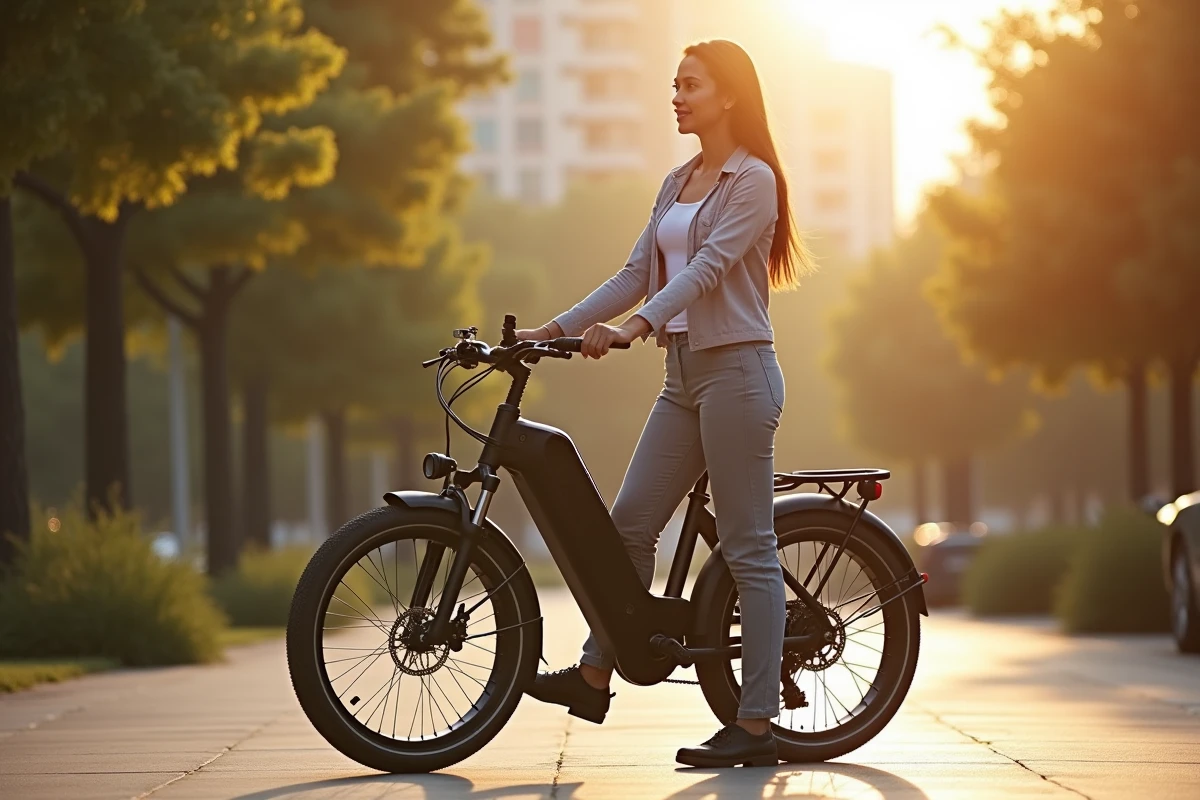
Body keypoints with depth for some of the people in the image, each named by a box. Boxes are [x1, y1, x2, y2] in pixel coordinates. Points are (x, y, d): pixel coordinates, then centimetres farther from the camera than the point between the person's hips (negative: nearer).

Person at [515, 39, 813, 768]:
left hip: (736, 371, -8)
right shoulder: (678, 185, 16)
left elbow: (707, 268, -21)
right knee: (630, 522, 6)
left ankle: (756, 724, -4)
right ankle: (594, 676, 17)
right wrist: (556, 328, 4)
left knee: (748, 546, -6)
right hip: (685, 374, 8)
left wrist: (632, 328, -33)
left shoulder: (753, 179, -8)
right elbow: (639, 275, 14)